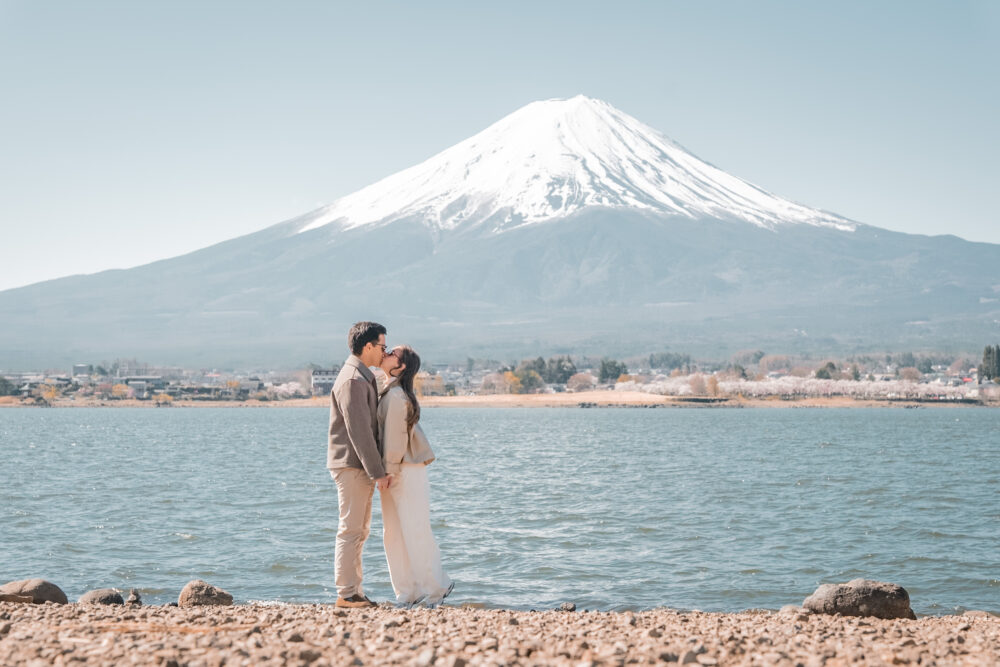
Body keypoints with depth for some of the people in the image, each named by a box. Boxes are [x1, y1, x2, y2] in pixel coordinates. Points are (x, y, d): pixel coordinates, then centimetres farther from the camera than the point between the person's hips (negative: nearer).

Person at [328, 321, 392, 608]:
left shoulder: (363, 378, 17)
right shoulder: (352, 380, -16)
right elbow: (359, 431, -20)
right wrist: (378, 472, -19)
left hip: (361, 466, 10)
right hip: (352, 465, -10)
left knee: (359, 530, 13)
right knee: (351, 530, -7)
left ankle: (354, 591, 18)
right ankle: (346, 594, -3)